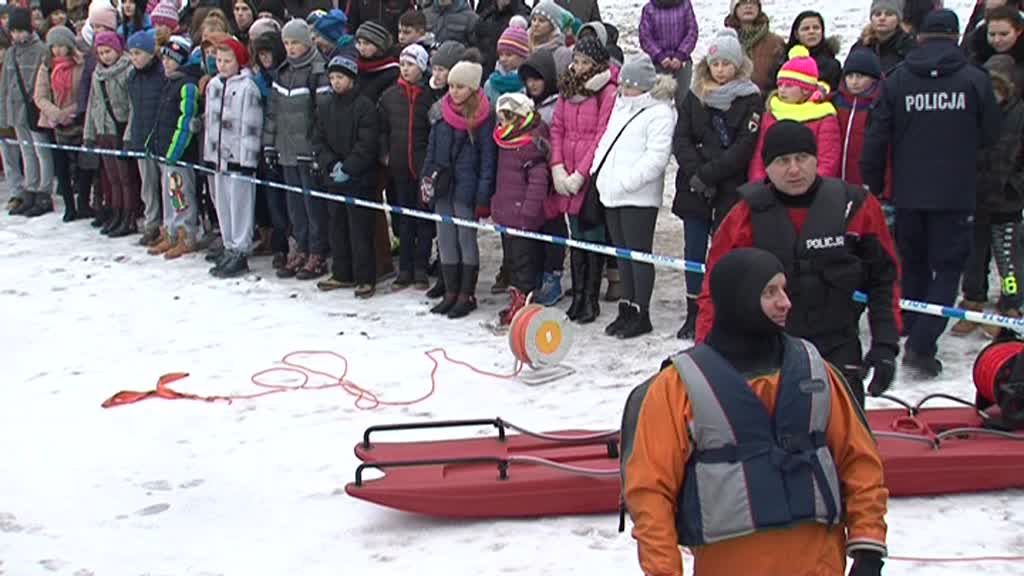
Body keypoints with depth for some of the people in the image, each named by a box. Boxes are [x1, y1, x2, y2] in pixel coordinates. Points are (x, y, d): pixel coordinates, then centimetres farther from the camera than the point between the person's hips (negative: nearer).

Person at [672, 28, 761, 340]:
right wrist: (695, 174, -12)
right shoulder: (694, 97, 9)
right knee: (694, 252, 8)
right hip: (694, 189, 4)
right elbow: (681, 139, 3)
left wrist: (709, 174, -15)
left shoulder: (751, 100, -2)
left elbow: (744, 147, -11)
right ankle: (693, 315, 18)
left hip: (731, 190, -3)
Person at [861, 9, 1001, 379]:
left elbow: (876, 139, -2)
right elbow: (990, 135, 2)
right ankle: (921, 347, -9)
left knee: (913, 266, 19)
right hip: (955, 195, -3)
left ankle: (914, 337, 28)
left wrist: (872, 186, 9)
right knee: (948, 269, 3)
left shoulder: (896, 80, -2)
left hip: (908, 194, 3)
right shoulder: (975, 79, -7)